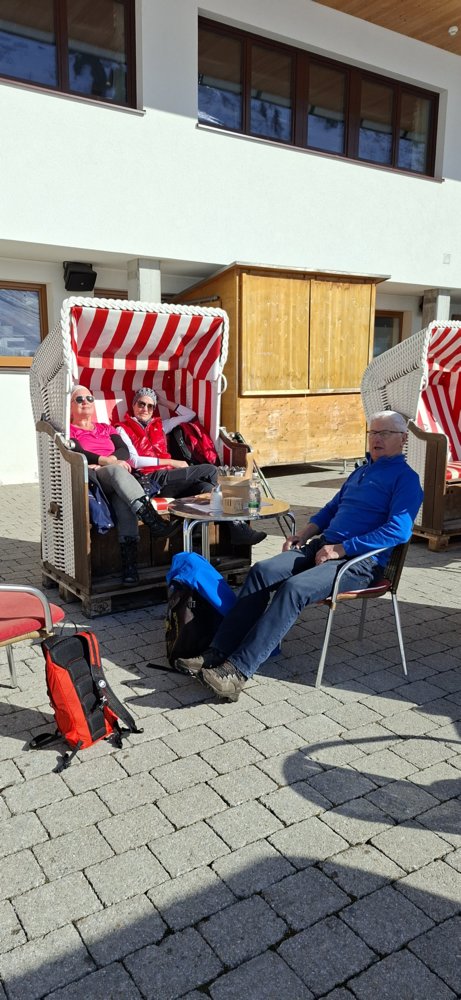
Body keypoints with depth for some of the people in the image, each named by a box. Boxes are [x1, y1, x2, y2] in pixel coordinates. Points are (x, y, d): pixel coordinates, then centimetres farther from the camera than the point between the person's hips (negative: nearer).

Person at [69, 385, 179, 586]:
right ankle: (153, 521, -51)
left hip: (118, 479, 3)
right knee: (116, 470, -37)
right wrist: (110, 462, -18)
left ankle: (129, 561, -49)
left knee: (123, 498, -35)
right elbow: (79, 455, -3)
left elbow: (124, 451, 11)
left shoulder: (106, 428, 30)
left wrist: (102, 462, -10)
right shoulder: (68, 431, 17)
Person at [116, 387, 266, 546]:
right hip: (151, 480, -6)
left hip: (168, 478, 6)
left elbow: (190, 414, 32)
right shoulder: (123, 429, 8)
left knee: (205, 487, -27)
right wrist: (171, 462, -10)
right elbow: (134, 461, -7)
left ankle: (237, 528, -30)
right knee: (210, 470, -20)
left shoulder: (159, 425, 25)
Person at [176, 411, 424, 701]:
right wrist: (303, 535, 14)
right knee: (262, 572, -15)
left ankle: (237, 671, -32)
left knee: (294, 588, -31)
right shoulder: (361, 471, 24)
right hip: (323, 546, 8)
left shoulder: (405, 478, -2)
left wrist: (341, 549, -19)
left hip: (362, 561, -8)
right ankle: (219, 652, -18)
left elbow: (399, 530, -17)